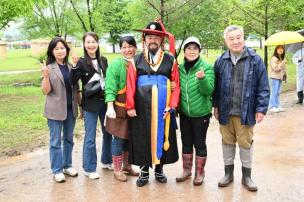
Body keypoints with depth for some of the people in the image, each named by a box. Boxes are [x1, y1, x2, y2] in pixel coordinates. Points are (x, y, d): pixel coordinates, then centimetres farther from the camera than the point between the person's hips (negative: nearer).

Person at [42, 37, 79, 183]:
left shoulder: (70, 66, 7)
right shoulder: (49, 68, -6)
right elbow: (46, 91, -10)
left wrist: (78, 105, 8)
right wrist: (46, 76, -26)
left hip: (70, 108, 5)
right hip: (55, 109, -5)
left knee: (69, 138, 14)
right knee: (55, 141, 3)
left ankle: (67, 165, 28)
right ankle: (57, 170, 13)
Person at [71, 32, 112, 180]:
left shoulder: (103, 60, 7)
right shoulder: (81, 62, -7)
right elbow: (73, 81, -19)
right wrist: (74, 65, -29)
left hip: (105, 101, 5)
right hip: (90, 103, -5)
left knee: (108, 133, 14)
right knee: (90, 137, 1)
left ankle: (106, 161, 33)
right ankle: (89, 169, 14)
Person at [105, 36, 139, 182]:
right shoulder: (115, 65, -9)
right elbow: (110, 88, -13)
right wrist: (110, 107, -23)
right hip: (120, 108, -4)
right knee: (119, 138, 3)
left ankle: (127, 165, 33)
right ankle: (117, 170, 17)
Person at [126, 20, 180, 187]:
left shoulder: (170, 60, 3)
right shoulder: (136, 60, 3)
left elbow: (176, 85, 1)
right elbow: (130, 85, 0)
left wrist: (172, 106, -7)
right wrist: (130, 106, -5)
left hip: (163, 109, 0)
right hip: (142, 110, 0)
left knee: (161, 138, 9)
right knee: (143, 139, 7)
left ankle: (159, 169, 27)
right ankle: (144, 171, 21)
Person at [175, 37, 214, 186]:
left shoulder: (206, 67, -11)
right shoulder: (180, 68, 1)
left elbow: (208, 90, -17)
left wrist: (202, 78, -34)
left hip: (201, 113, -4)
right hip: (184, 112, 4)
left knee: (199, 143, 6)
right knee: (186, 142, 15)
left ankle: (200, 172, 23)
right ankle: (186, 170, 31)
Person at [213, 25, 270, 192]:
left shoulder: (255, 60, -5)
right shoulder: (221, 61, 3)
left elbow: (263, 88, -4)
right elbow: (216, 86, 9)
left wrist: (261, 108, -8)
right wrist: (216, 106, 7)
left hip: (246, 112, -2)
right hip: (225, 112, 3)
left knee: (246, 143, 8)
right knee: (227, 142, 13)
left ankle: (246, 176, 25)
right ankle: (228, 173, 30)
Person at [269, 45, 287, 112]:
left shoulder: (282, 58, 13)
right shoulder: (273, 58, -11)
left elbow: (283, 68, 19)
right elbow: (275, 68, -17)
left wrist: (284, 75, 11)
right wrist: (282, 63, -19)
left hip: (280, 77, 7)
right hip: (275, 77, -7)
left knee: (278, 93, 11)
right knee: (274, 93, -6)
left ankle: (277, 106, 16)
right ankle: (272, 107, -2)